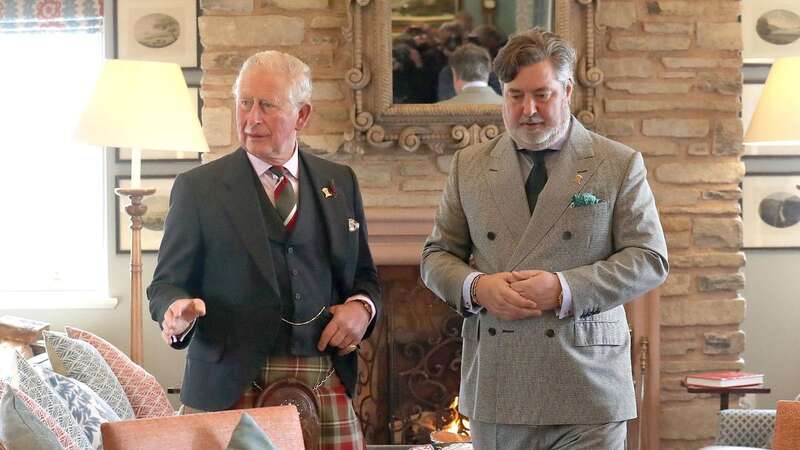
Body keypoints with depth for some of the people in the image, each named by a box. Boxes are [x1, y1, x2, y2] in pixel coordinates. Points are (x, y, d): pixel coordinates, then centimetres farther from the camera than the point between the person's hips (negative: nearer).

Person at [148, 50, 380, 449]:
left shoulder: (339, 182, 12)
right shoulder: (198, 188, 1)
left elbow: (363, 276, 19)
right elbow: (167, 283, 2)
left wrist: (362, 308, -2)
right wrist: (177, 312, -19)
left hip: (327, 388, 3)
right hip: (233, 390, -3)